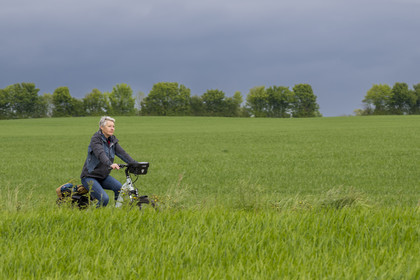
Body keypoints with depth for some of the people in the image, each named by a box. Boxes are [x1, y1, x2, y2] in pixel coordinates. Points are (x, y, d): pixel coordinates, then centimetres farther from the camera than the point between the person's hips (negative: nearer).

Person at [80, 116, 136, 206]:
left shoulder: (112, 140, 5)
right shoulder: (96, 139, -17)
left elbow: (122, 153, -6)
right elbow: (100, 154, -35)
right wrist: (110, 164, -54)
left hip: (103, 176, 7)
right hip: (90, 176, -6)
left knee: (119, 187, -19)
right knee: (104, 198, -25)